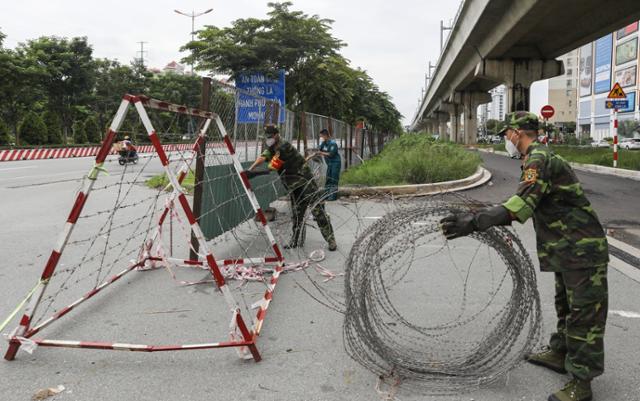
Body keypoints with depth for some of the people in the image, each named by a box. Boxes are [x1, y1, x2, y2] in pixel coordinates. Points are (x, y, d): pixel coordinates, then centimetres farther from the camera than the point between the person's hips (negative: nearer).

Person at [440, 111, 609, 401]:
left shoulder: (538, 158, -19)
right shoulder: (541, 157, 15)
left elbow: (523, 204, -33)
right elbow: (531, 204, 20)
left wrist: (475, 222, -40)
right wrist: (483, 217, 19)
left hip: (582, 248, -11)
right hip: (569, 247, 11)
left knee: (584, 312, -4)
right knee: (565, 305, 22)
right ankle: (559, 354, 38)